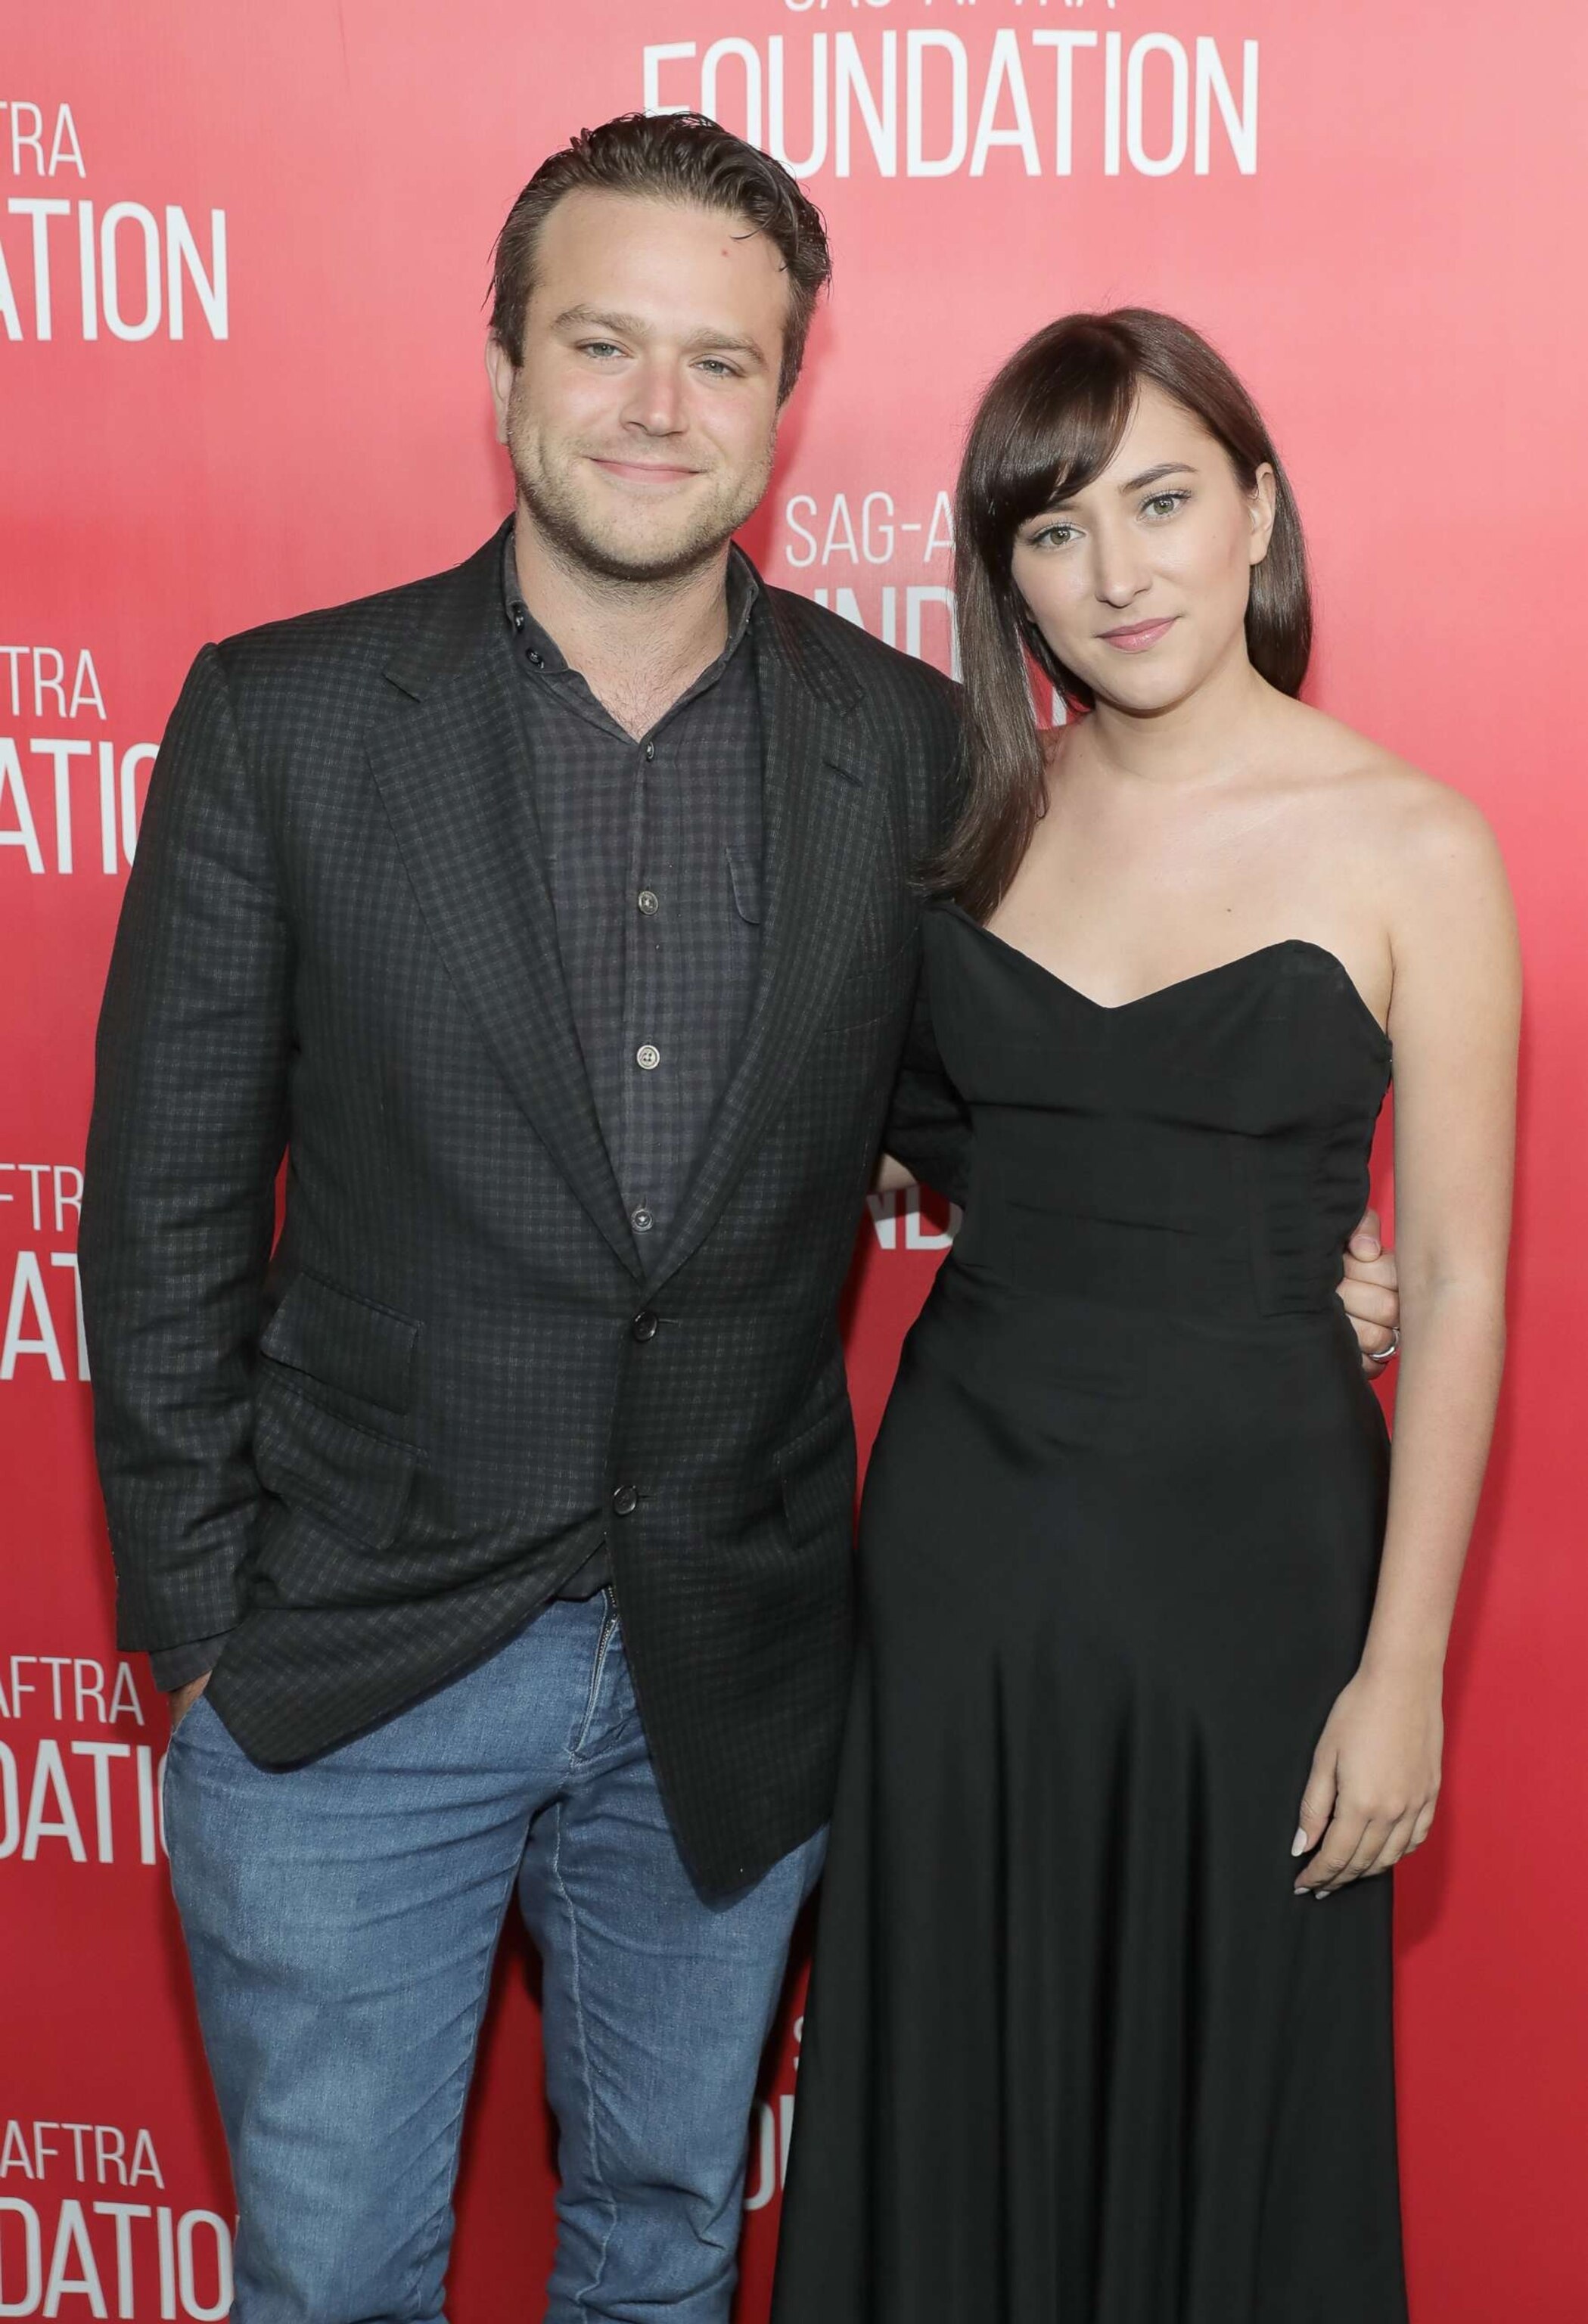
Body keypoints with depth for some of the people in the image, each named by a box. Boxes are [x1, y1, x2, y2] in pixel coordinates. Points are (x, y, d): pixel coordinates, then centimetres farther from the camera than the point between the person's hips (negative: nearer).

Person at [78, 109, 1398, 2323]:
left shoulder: (910, 743, -3)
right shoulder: (281, 719, -8)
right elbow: (166, 1206, -5)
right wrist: (201, 1627, -5)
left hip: (734, 1691, 2)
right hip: (350, 1681, -1)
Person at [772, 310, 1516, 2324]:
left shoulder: (1412, 847, -8)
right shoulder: (977, 814, 2)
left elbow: (1458, 1287, -8)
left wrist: (1402, 1666, -9)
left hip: (1249, 1533, -3)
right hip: (963, 1519, 3)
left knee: (1229, 2092, 14)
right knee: (951, 2094, 17)